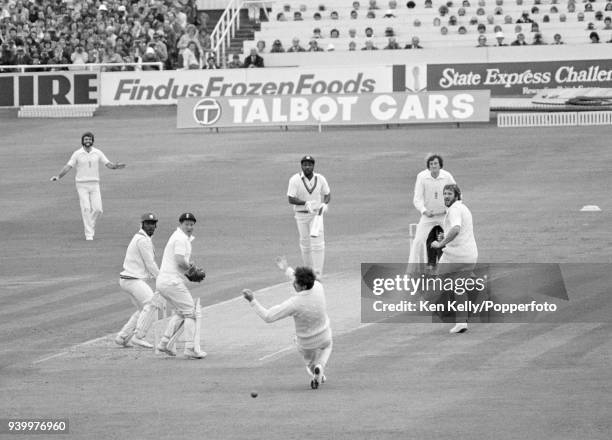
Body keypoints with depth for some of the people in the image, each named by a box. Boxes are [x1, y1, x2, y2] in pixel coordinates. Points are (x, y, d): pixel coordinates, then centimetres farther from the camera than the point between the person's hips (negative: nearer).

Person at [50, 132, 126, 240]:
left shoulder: (97, 153, 5)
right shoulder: (77, 154, -1)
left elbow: (108, 164, 0)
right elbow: (68, 166, -7)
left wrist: (115, 166, -23)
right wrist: (58, 177, -21)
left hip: (94, 184, 2)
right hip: (82, 185, -2)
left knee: (97, 209, -7)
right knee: (86, 209, -10)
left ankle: (90, 227, 19)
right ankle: (89, 234, -8)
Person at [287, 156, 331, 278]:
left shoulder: (320, 179, -4)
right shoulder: (295, 180, -12)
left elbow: (328, 194, 9)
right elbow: (290, 199, -18)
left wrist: (324, 204, -14)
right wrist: (305, 203, -34)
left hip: (316, 214, 0)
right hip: (301, 215, 0)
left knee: (317, 243, -11)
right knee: (305, 243, 10)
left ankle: (317, 275, -12)